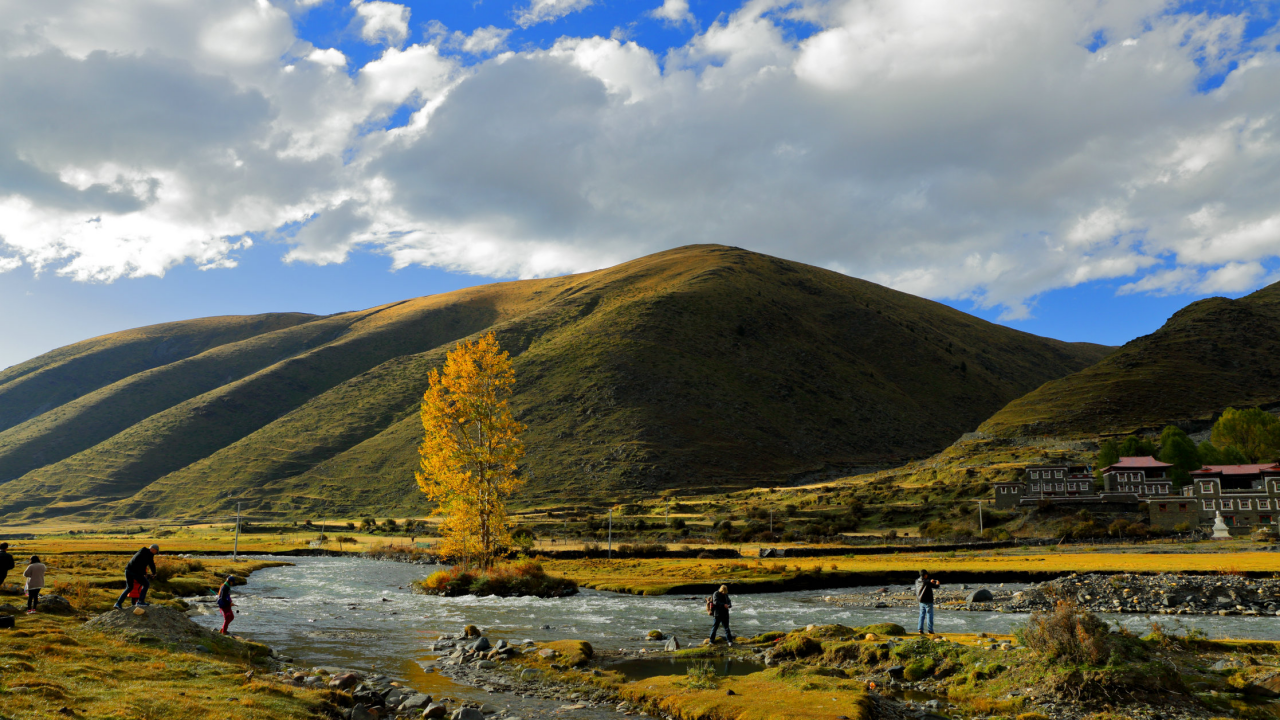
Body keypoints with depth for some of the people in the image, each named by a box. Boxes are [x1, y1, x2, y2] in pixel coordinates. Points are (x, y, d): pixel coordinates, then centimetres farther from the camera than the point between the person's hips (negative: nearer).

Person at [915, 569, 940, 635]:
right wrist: (937, 583, 14)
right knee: (930, 615, 3)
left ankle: (920, 629, 5)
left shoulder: (917, 581, 0)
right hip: (928, 601, -6)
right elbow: (936, 586, -7)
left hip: (921, 601, 6)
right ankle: (930, 630, 3)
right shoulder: (927, 582, -17)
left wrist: (930, 581, 26)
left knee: (922, 615, 11)